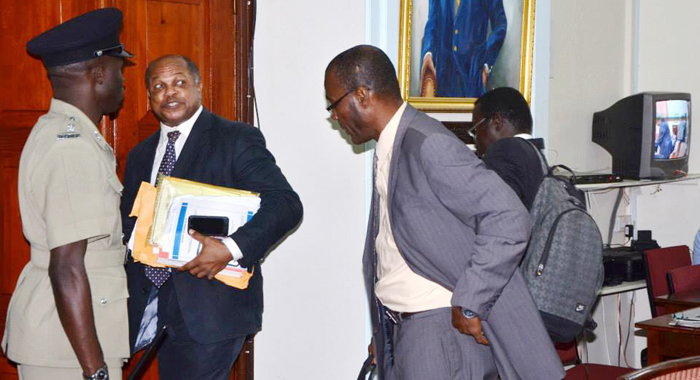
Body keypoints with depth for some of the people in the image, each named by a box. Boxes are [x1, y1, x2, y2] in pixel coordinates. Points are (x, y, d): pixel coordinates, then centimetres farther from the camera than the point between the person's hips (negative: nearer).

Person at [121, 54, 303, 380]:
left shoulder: (237, 139, -3)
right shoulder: (140, 155, 17)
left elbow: (286, 204, -12)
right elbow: (128, 225, 22)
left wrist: (231, 248, -26)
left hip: (212, 307, -6)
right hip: (156, 310, 6)